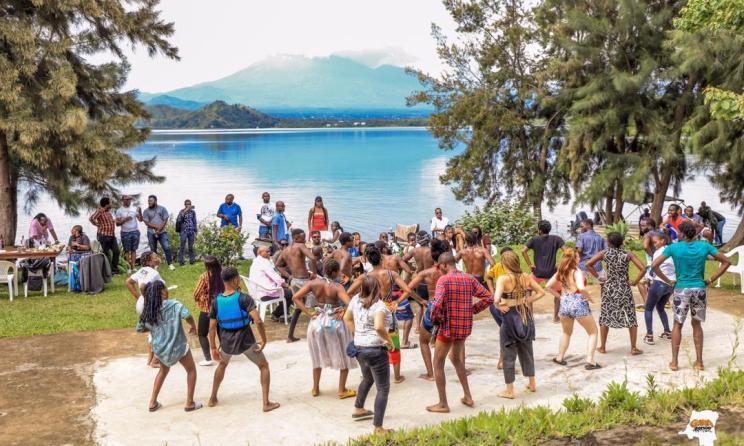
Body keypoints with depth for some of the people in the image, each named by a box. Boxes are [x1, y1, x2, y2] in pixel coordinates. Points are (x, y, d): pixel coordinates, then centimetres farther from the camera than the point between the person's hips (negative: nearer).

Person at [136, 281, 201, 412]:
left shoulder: (148, 310, -2)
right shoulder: (173, 304, -17)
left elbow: (139, 329, 7)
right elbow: (187, 315, -29)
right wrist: (193, 326, -10)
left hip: (159, 348, 5)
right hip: (177, 346, -5)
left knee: (163, 370, 31)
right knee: (191, 370, 18)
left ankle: (153, 403, 30)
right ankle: (190, 403, 18)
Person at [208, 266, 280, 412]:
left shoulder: (216, 301, -2)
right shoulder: (244, 298, -15)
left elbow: (212, 327, 0)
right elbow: (258, 321, -24)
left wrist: (213, 348, 9)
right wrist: (264, 339, -12)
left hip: (226, 342, 4)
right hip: (245, 340, -4)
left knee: (222, 364, 34)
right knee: (264, 366, 15)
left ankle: (213, 399, 39)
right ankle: (266, 403, 8)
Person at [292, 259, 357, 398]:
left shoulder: (314, 283, -7)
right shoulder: (337, 287, -17)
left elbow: (295, 297, -11)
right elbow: (349, 303, -30)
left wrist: (308, 313, -8)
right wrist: (343, 312, -12)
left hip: (317, 322, 4)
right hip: (335, 323, -4)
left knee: (318, 356, 23)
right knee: (344, 356, 15)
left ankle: (315, 389, 30)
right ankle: (342, 390, 20)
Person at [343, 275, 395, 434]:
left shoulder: (356, 300, 3)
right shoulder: (379, 305, -20)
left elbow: (347, 318, 14)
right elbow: (379, 327, -34)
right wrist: (389, 340, -19)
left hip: (359, 347, 8)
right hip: (375, 350, -8)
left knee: (367, 379, 33)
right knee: (383, 389, 0)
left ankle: (358, 409, 48)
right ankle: (378, 428, -4)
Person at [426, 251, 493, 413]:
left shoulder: (443, 280, -14)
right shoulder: (469, 278, 4)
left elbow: (437, 305, -26)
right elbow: (488, 298, 5)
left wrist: (435, 319, -8)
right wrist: (472, 310, 8)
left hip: (448, 327, -6)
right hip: (465, 327, 6)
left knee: (438, 364, 9)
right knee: (456, 359, 28)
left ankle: (443, 404, 10)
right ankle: (468, 397, 27)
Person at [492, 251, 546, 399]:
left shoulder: (503, 279, -18)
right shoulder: (527, 277, -2)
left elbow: (496, 299, -29)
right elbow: (541, 292, 6)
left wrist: (499, 306, -9)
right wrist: (527, 301, 3)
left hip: (510, 318, -5)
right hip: (526, 317, 5)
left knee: (508, 354, 6)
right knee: (527, 351, 21)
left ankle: (509, 390, 13)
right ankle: (532, 384, 33)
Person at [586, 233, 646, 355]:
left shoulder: (605, 253, -5)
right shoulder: (628, 254, -7)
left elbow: (588, 264, -4)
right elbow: (643, 269, -13)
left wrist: (598, 277, 2)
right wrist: (635, 282, -2)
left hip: (609, 289, 1)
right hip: (624, 289, -1)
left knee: (605, 317, 13)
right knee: (631, 318, 10)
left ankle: (602, 347, 18)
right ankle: (633, 348, 12)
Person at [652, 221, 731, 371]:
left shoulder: (673, 248, -6)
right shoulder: (704, 246, 1)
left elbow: (655, 265, -11)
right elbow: (726, 261, 3)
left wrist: (668, 281, -2)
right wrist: (711, 280, 4)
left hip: (681, 290, -2)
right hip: (700, 289, 2)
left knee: (678, 324, 12)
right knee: (697, 324, 16)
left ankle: (674, 362, 11)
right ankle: (699, 362, 17)